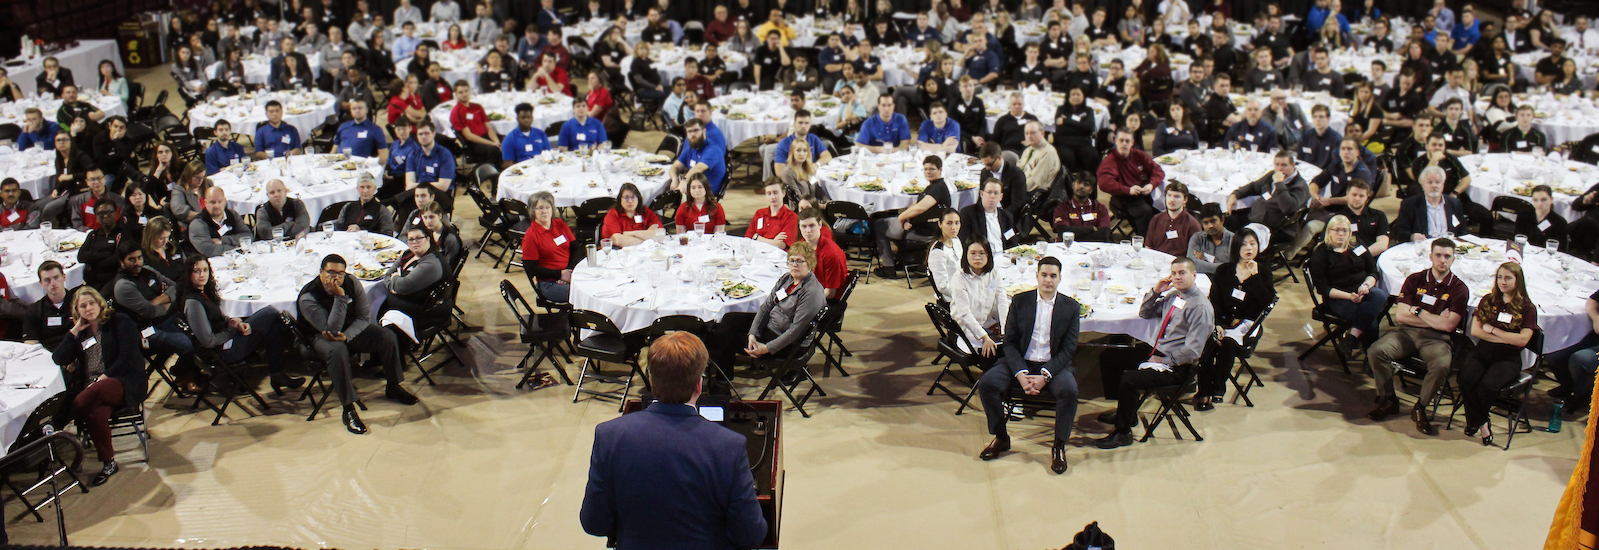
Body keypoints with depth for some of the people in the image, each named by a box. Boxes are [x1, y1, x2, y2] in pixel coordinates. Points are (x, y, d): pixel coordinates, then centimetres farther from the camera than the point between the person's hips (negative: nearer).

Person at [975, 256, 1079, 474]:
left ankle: (1059, 446, -12)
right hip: (1020, 363, 2)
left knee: (1069, 390, -33)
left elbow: (1068, 349, -5)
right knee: (986, 383, -22)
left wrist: (1045, 376, -19)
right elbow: (1010, 342, -1)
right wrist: (1020, 374, -17)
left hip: (1054, 365, -1)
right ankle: (1001, 437, 0)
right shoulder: (1019, 301, 2)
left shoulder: (1070, 307, 0)